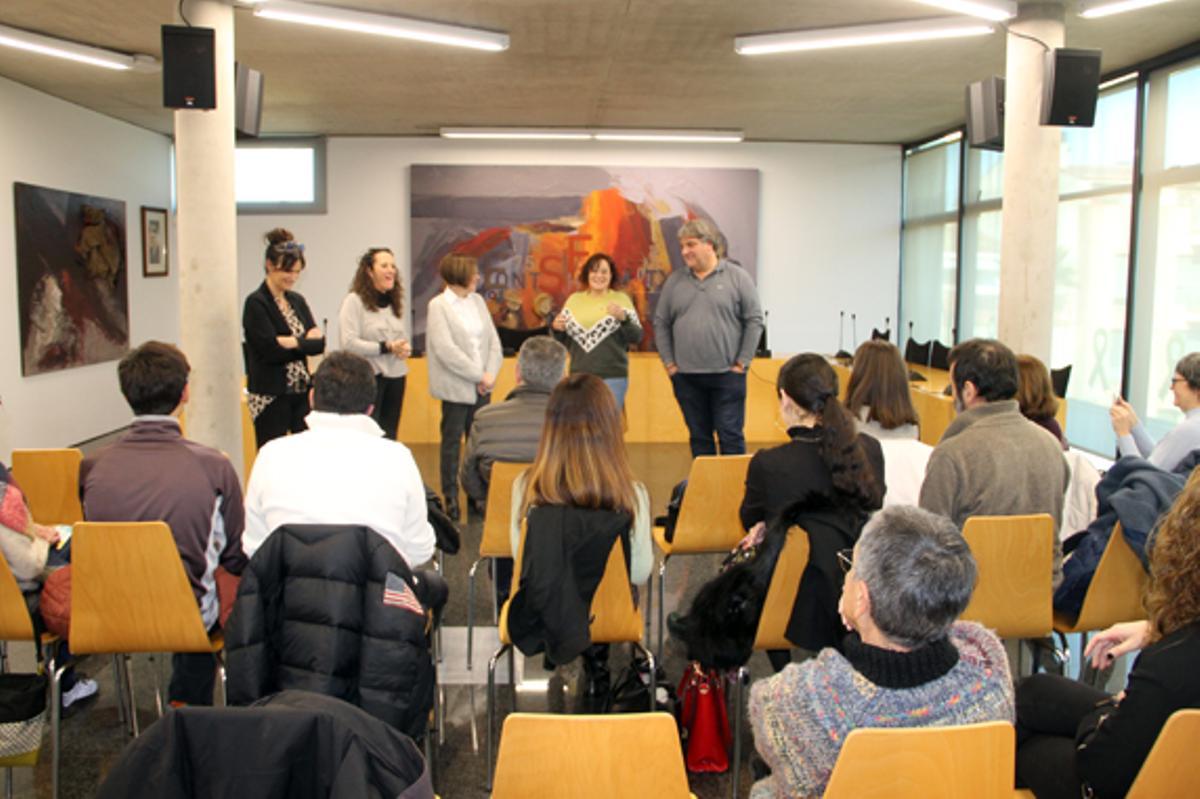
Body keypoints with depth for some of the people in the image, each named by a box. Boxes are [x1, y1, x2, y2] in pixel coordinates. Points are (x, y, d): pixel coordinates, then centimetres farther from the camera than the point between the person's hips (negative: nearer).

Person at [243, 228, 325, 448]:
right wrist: (306, 339, -9)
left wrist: (294, 342, -13)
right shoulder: (256, 303, -9)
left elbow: (319, 344, 3)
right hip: (270, 397, -6)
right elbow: (270, 350, -17)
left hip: (302, 394, 6)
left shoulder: (297, 301, 11)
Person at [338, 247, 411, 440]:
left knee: (390, 436, 9)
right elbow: (349, 343, -15)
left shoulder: (394, 301, 14)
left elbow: (404, 337, 22)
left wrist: (406, 348, -2)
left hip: (395, 376, 6)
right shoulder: (354, 301, -6)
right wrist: (386, 347, -20)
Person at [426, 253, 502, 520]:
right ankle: (450, 497, 16)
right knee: (452, 441, 5)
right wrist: (479, 375, -15)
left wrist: (491, 373, -7)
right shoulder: (438, 305, -7)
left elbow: (493, 339, 7)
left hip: (481, 385, 5)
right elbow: (446, 350, -15)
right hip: (455, 386, -5)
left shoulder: (477, 301, 9)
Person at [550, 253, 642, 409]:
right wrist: (556, 328, -8)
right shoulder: (574, 300, 9)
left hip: (613, 377, -2)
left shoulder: (621, 299, 3)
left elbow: (637, 337, -2)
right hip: (579, 376, 3)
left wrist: (623, 318, -19)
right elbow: (562, 339, 13)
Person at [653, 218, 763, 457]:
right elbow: (661, 323, 10)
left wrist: (742, 363, -7)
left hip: (727, 374, -3)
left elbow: (754, 321, -3)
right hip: (686, 376, 3)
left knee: (730, 436, 1)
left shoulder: (737, 277, -2)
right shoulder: (675, 281, 8)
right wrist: (669, 363, 3)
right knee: (699, 437, 11)